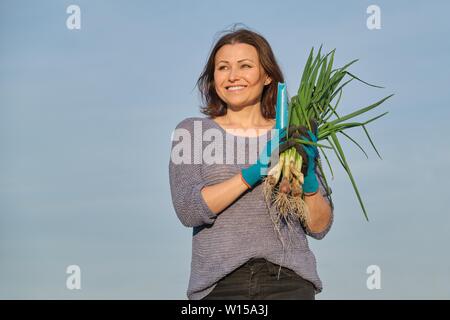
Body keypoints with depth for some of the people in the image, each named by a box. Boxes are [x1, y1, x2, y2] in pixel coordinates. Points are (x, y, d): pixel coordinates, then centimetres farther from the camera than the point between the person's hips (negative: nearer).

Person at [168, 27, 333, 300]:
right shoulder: (193, 131, 6)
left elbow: (319, 227, 9)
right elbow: (188, 210, -9)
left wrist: (308, 177, -9)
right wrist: (255, 171, -16)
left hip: (289, 281, 1)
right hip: (220, 284, -1)